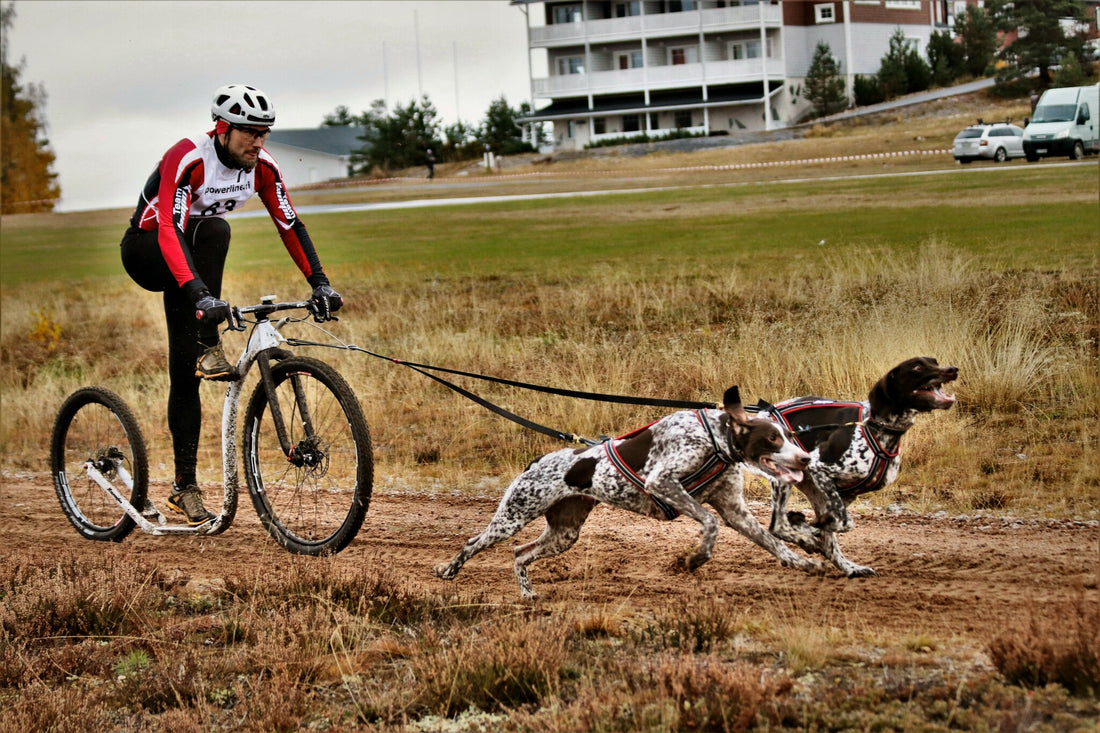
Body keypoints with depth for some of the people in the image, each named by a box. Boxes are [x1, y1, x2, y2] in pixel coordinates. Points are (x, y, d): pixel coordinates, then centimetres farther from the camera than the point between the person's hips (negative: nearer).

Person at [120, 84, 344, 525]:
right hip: (145, 250, -5)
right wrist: (200, 295, -53)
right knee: (214, 230, -37)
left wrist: (319, 284, -20)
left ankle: (184, 487, 2)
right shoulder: (187, 160, -31)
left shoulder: (262, 166, -12)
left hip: (193, 256, 5)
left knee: (184, 373, -1)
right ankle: (208, 350, -33)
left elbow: (290, 225, -9)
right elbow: (169, 231, -41)